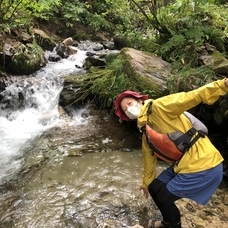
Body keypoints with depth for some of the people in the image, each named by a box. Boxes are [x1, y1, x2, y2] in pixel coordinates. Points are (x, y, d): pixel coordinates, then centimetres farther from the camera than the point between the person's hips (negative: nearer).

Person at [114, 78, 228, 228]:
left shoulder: (159, 107, -14)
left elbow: (192, 97, -26)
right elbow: (149, 157, 24)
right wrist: (146, 183, 36)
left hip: (203, 166, -9)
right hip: (182, 165, 9)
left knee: (164, 198, 4)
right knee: (154, 188, 19)